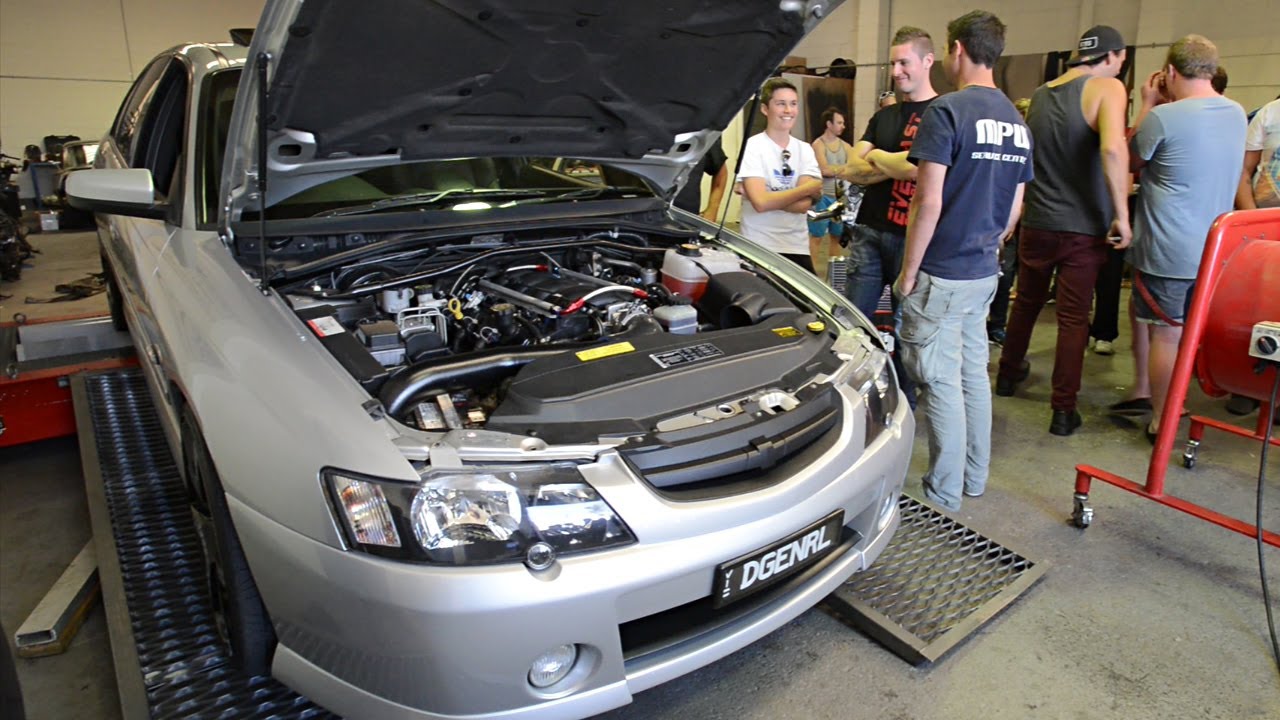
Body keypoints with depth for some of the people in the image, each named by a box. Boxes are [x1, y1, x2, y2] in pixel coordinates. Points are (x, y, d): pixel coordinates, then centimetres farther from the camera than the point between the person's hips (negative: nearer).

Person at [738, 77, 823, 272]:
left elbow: (804, 205, -6)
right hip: (759, 248, -4)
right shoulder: (752, 147, -6)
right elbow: (761, 202, -19)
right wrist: (808, 188, -10)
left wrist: (769, 196, -15)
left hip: (797, 248, 4)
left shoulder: (805, 149, 7)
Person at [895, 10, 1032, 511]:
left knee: (941, 382, -1)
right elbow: (1013, 209, 16)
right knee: (973, 374, 16)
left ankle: (944, 494, 9)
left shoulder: (947, 111, -13)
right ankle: (975, 478, 28)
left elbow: (929, 203, -18)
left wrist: (909, 272, -11)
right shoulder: (1017, 122, 12)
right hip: (985, 273, 8)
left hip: (942, 275, -8)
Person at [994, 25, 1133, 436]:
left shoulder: (1040, 95, 10)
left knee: (1026, 302, 21)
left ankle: (1009, 374, 37)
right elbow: (1112, 147, -25)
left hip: (1036, 222, 5)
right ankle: (1063, 410, 5)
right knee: (1074, 318, 1)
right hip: (1082, 227, -5)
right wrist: (1122, 214, -21)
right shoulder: (1107, 88, -10)